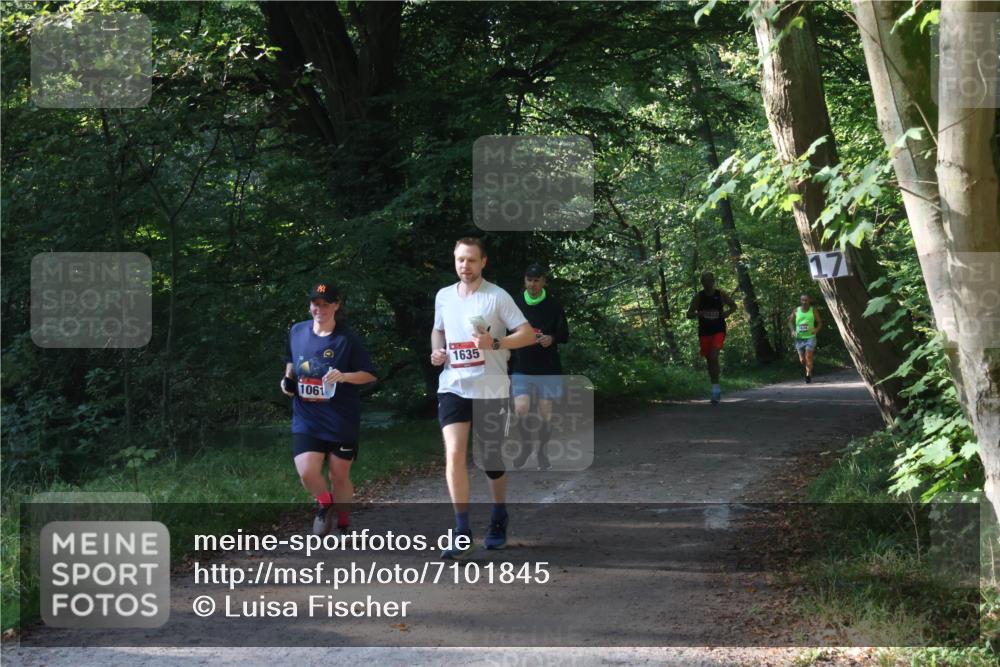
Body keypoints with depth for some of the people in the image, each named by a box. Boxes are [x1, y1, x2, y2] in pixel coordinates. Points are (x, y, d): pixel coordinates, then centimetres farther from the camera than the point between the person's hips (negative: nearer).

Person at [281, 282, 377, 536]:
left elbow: (369, 374, -6)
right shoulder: (297, 332, 3)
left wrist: (344, 377, -23)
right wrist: (288, 379, 3)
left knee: (339, 475, 6)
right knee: (307, 472, -14)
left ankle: (343, 523, 29)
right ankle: (325, 504, 18)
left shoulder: (347, 339, -9)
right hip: (306, 419, 2)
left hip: (341, 420, -2)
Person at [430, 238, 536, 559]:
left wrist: (495, 343, -23)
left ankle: (498, 520, 35)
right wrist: (436, 351, 4)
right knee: (454, 454, -15)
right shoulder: (443, 296, 8)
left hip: (490, 390, -2)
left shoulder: (497, 297, -6)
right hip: (453, 387, 3)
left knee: (492, 459, 10)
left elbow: (528, 334, -9)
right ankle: (462, 534, -13)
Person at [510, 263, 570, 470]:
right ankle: (525, 446, 11)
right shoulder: (515, 303, 3)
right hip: (521, 368, 0)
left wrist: (552, 338, -18)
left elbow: (565, 335, 4)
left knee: (545, 413, 3)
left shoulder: (553, 305, 0)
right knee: (521, 410, -13)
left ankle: (542, 451, 22)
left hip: (548, 368, 0)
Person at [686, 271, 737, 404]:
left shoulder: (721, 294, 0)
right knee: (709, 360, 8)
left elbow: (734, 306, 13)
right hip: (704, 332, 2)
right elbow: (689, 314, 3)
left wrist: (728, 312, -9)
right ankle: (716, 386, 26)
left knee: (714, 357, -20)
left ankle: (715, 388, -16)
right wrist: (698, 314, -19)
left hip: (719, 331, -2)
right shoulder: (698, 297, 1)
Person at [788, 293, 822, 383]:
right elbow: (790, 321, 15)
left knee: (808, 356, -16)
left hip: (810, 336, -2)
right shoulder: (796, 311, 3)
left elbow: (820, 322, 6)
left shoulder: (813, 311, 0)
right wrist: (793, 330, -2)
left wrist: (816, 329, -14)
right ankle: (808, 369, 33)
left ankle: (808, 375, -13)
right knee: (802, 360, 5)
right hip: (799, 338, 2)